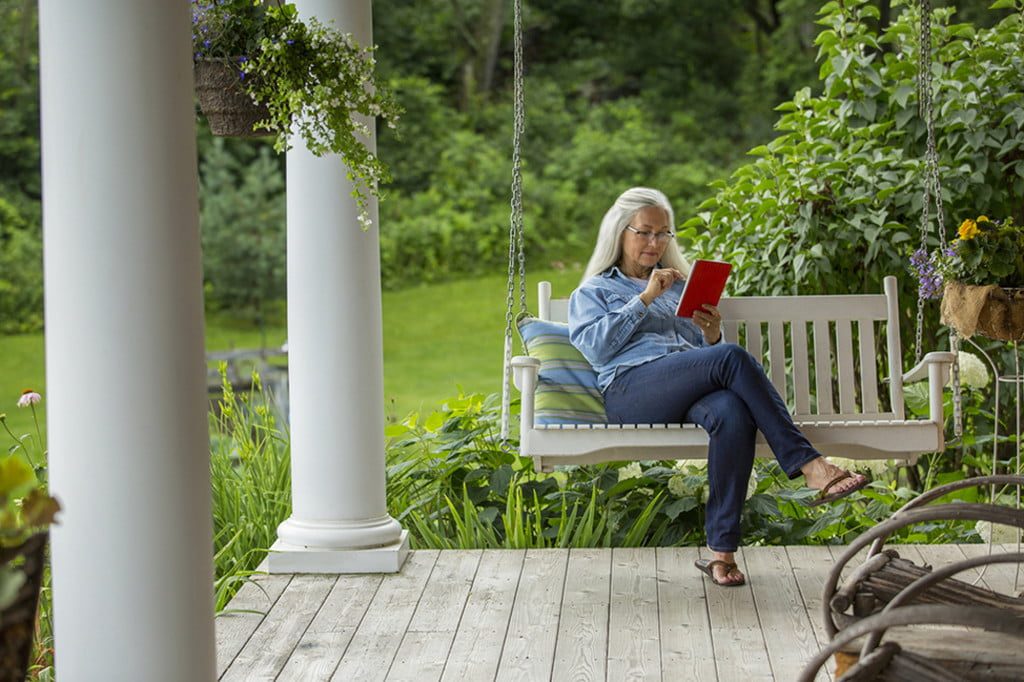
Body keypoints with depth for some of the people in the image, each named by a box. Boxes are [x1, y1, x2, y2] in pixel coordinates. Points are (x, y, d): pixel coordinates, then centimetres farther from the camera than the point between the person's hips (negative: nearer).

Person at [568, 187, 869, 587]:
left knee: (733, 414, -37)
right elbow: (596, 346, 2)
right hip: (631, 387, -4)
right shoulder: (592, 293, 23)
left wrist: (712, 335, 4)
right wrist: (645, 299, -2)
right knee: (733, 358, -32)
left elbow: (706, 353, 27)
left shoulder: (681, 286, 34)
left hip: (690, 394, 4)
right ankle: (810, 466, -33)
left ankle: (721, 550, -39)